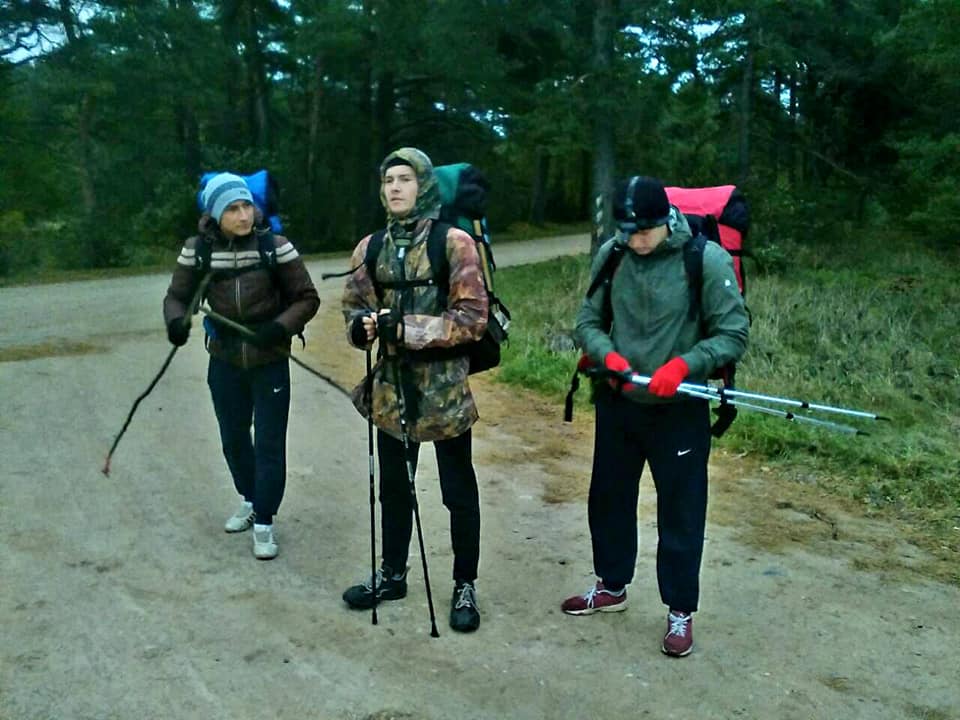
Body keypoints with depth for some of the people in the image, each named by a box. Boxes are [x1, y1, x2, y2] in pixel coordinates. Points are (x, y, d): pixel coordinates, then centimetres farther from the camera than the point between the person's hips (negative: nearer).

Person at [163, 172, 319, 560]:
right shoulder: (198, 250, -8)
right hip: (225, 363, 3)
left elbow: (307, 298, -8)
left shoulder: (275, 246, -14)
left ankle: (264, 522, 16)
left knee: (269, 444, 1)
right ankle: (250, 500, 42)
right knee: (233, 438, 18)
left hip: (270, 363, -3)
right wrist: (177, 321, -20)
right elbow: (177, 296, 2)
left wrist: (279, 328, -24)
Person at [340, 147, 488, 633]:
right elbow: (353, 307, 12)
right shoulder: (371, 249, 5)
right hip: (392, 385, 5)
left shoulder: (454, 243, -9)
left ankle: (465, 585, 24)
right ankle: (393, 574, 36)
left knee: (458, 492, 8)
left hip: (444, 387, -4)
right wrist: (361, 325, -12)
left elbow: (473, 318, -14)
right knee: (393, 487, 18)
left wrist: (408, 329, -22)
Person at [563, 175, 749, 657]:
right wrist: (608, 355, -19)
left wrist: (682, 366, -26)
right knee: (608, 498, 18)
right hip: (617, 402, 4)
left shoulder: (708, 260, -15)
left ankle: (680, 611, 25)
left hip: (680, 409, -4)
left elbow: (733, 335, -12)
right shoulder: (610, 255, -4)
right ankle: (611, 586, 40)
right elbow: (588, 321, 2)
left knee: (680, 511, 7)